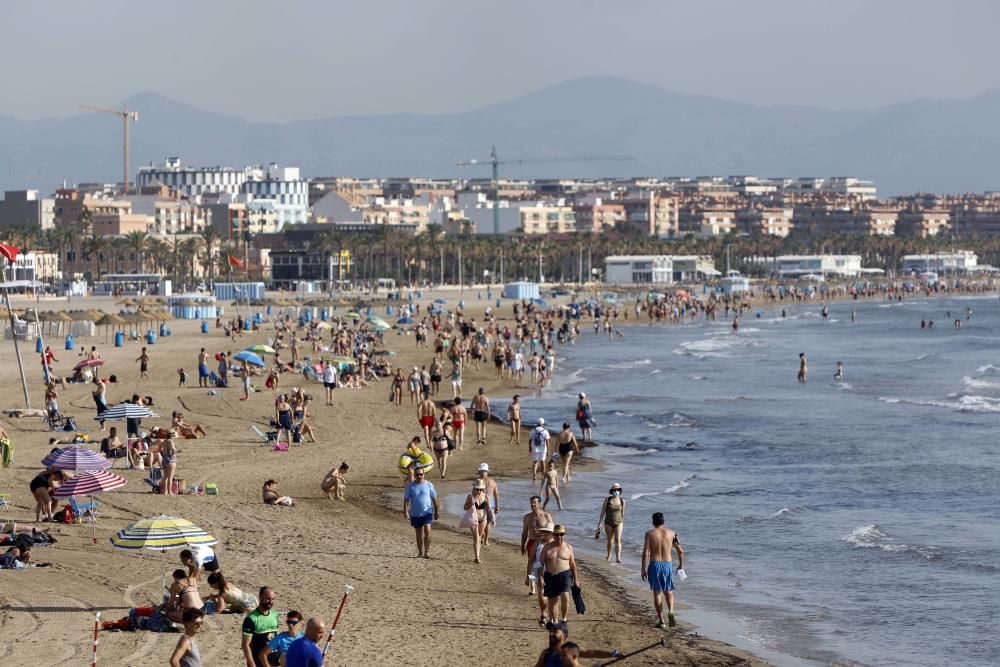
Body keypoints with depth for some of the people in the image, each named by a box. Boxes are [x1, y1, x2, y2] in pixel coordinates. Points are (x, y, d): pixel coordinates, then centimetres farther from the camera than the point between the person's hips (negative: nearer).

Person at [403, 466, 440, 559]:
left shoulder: (429, 485, 1)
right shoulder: (410, 486, 1)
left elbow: (434, 499, 7)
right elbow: (406, 499, 1)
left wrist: (436, 512, 7)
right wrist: (405, 511, -10)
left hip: (427, 512, -2)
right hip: (415, 514, 2)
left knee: (427, 530, -17)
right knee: (419, 533, 10)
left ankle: (427, 551, -9)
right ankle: (420, 552, 20)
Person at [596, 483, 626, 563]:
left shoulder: (622, 501, -1)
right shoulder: (607, 500, -5)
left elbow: (622, 513, 10)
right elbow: (603, 512, -2)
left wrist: (622, 523, 18)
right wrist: (599, 523, -6)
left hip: (618, 522, 0)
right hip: (608, 523, 0)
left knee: (618, 540, -16)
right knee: (610, 541, 13)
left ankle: (618, 558, -21)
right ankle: (609, 556, 37)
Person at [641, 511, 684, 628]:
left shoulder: (650, 534, -3)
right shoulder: (671, 533, 3)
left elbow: (646, 553, -9)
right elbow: (680, 551, 6)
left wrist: (644, 569, -3)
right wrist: (681, 565, 21)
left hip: (654, 564, -2)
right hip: (667, 564, 2)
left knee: (657, 593, 7)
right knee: (668, 591, 16)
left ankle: (661, 620, 5)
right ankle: (670, 611, -10)